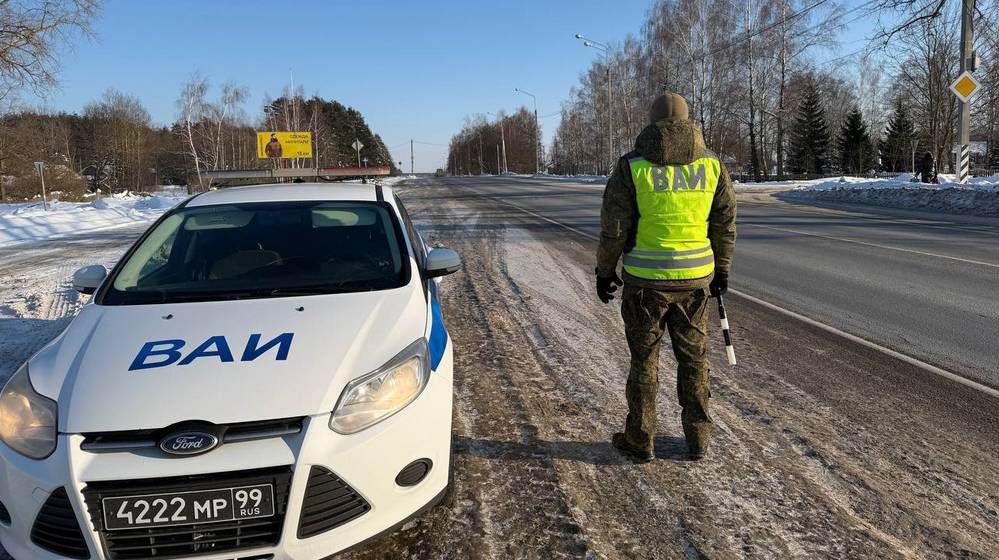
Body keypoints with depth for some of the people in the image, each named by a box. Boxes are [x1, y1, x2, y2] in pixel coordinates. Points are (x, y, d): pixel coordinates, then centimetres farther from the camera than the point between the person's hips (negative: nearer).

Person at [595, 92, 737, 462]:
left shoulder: (631, 167, -7)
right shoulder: (712, 166, 2)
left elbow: (613, 229, -7)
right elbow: (725, 226, 7)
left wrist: (604, 271, 5)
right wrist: (721, 270, 19)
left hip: (645, 280, -2)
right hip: (695, 279, 3)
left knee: (644, 359, 9)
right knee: (694, 358, 16)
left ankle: (640, 441, 19)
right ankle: (698, 438, 26)